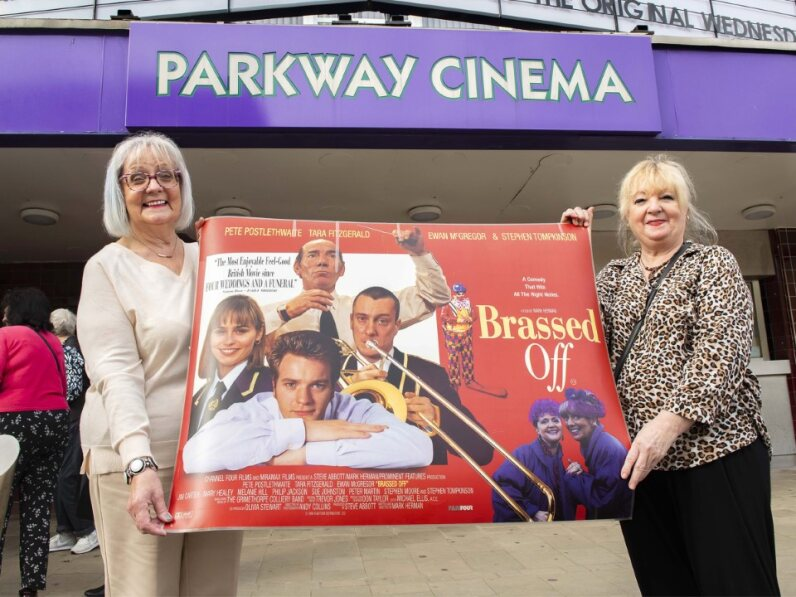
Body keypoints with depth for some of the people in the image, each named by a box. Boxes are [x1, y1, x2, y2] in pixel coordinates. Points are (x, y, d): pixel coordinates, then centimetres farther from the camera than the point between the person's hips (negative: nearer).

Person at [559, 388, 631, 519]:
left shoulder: (609, 448, -24)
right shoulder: (589, 443, 2)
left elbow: (602, 499, -24)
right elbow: (593, 486, 8)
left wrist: (573, 477, -15)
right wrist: (578, 475, -10)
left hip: (618, 520, -8)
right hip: (603, 516, 8)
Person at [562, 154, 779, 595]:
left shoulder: (713, 264, 3)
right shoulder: (614, 275, 15)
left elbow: (721, 351, -10)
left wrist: (670, 421, -23)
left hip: (714, 450, -3)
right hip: (635, 457, 4)